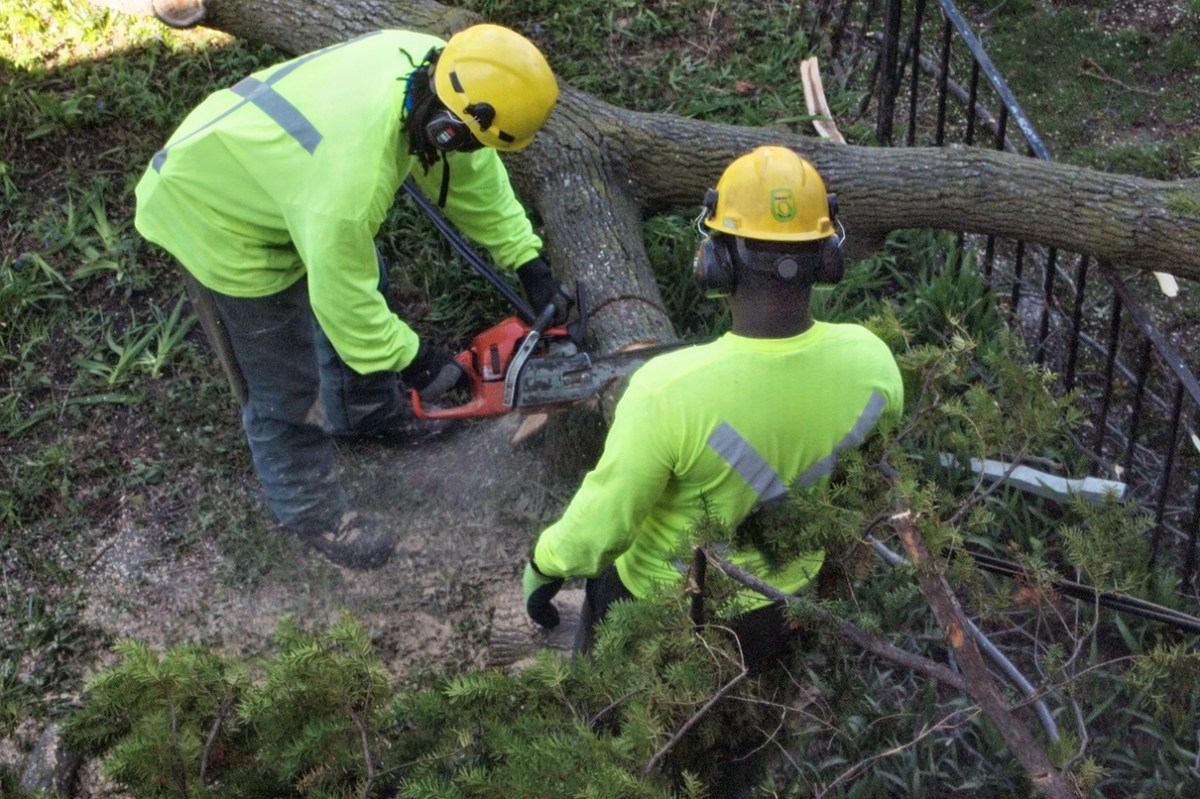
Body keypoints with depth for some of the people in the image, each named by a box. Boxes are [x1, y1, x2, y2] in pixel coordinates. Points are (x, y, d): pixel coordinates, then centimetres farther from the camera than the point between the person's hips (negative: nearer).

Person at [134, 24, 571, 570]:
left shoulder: (426, 65, -21)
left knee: (363, 277, 27)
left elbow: (472, 173, -3)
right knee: (289, 386, 6)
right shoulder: (349, 180, -43)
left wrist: (530, 264, -2)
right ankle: (309, 510, 33)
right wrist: (412, 360, -13)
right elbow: (340, 293, -26)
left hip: (253, 162, 8)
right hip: (213, 212, -8)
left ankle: (364, 412, 53)